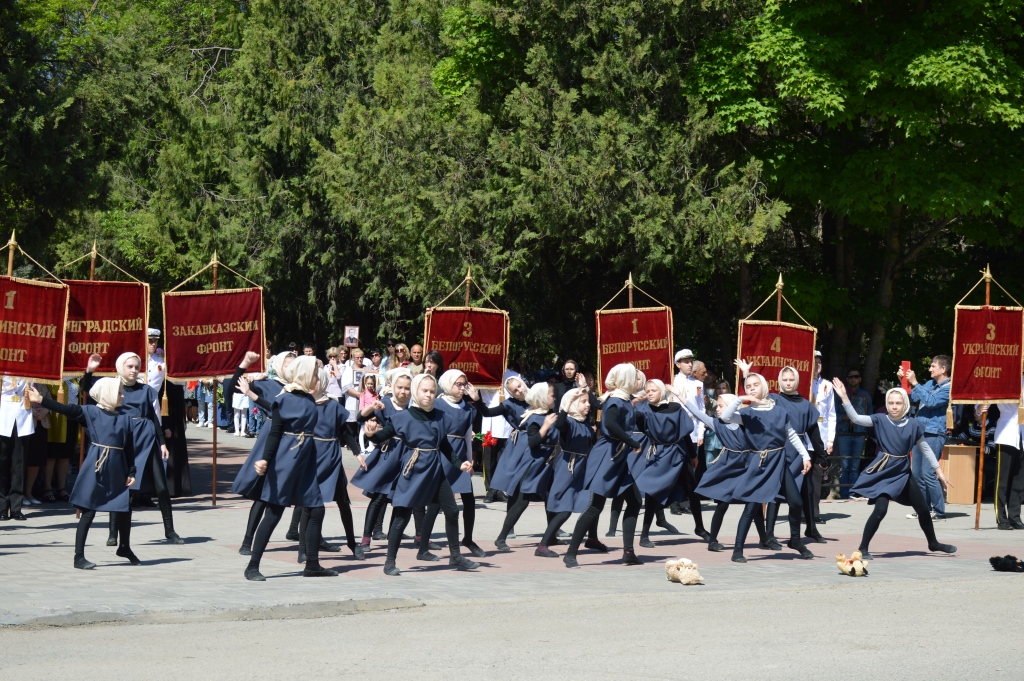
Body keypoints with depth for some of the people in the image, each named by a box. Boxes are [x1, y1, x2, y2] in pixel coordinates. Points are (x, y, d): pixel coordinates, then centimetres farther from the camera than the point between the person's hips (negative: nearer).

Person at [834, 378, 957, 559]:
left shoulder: (913, 425, -2)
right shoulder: (880, 420, -6)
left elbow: (926, 449, 8)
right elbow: (856, 418, -17)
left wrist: (938, 471, 10)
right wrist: (844, 397, -26)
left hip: (902, 472, 3)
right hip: (883, 471, -3)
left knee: (922, 509, 13)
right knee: (880, 510, -18)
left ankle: (933, 543, 36)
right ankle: (863, 548, -5)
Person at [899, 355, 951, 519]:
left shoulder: (949, 388, -8)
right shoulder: (929, 384, 17)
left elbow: (931, 401, -21)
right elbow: (912, 397, 19)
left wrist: (914, 383, -21)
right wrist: (903, 381, 6)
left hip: (934, 435, -8)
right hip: (920, 432, 8)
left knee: (927, 473, -13)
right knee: (917, 474, 10)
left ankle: (939, 511, -7)